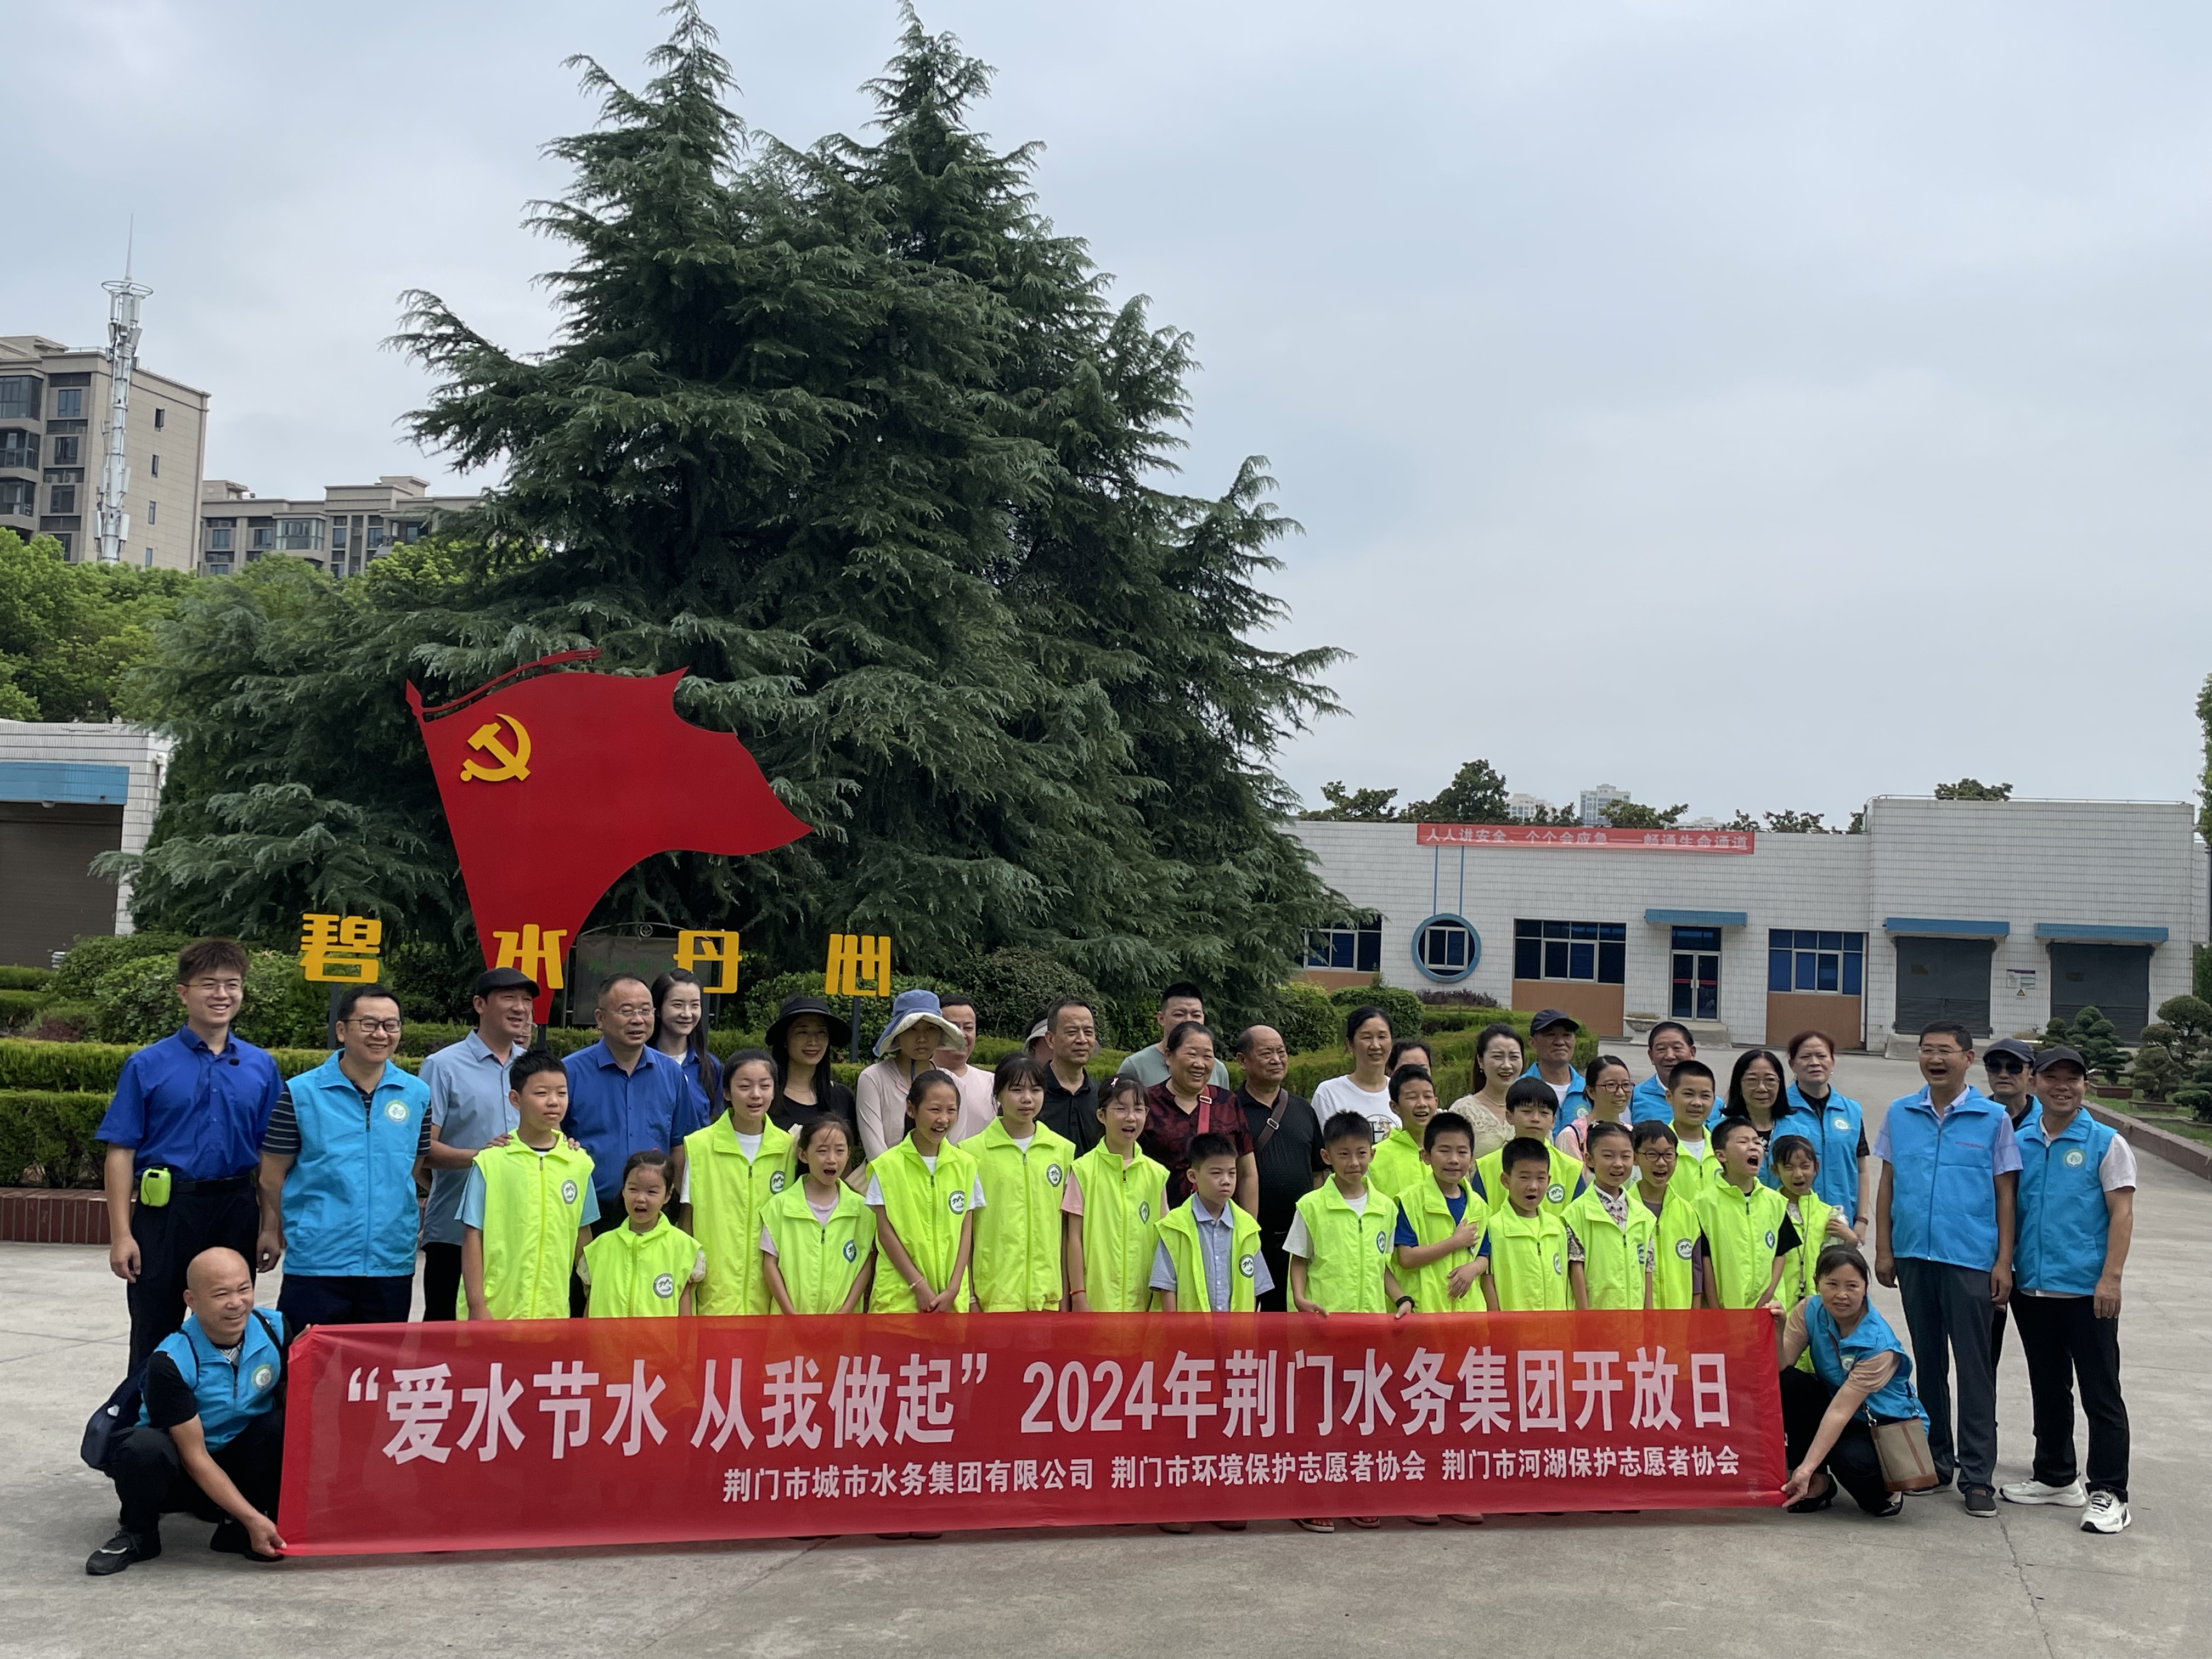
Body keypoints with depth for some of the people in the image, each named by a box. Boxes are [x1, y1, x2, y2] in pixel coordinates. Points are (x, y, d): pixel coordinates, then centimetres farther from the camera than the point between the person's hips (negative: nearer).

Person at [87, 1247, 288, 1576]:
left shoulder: (275, 1330, -12)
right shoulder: (171, 1362, -23)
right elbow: (195, 1456, -20)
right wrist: (253, 1519, -25)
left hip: (242, 1461, 3)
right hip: (181, 1470, -3)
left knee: (283, 1425, -27)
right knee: (145, 1447, -35)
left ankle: (236, 1528, -5)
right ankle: (137, 1533, -4)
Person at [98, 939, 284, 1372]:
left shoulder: (261, 1067, 5)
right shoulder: (148, 1065, -2)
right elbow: (121, 1153, -3)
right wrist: (121, 1235, -9)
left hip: (236, 1211, 2)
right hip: (166, 1210, -2)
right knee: (154, 1338, 7)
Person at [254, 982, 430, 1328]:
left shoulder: (418, 1095, 7)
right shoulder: (300, 1093, -2)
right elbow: (273, 1175, 3)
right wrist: (271, 1232, 4)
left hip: (392, 1263, 3)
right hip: (315, 1262, -3)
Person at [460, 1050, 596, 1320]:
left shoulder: (579, 1163, 5)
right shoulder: (491, 1161, -3)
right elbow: (473, 1236, -2)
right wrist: (477, 1306, -6)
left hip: (554, 1313, 3)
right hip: (495, 1312, -2)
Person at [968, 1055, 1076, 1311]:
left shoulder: (1064, 1151, 8)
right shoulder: (973, 1151, -1)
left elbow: (1066, 1228, 11)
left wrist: (1066, 1294, 9)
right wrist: (969, 1297, -2)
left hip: (1047, 1294, 3)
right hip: (994, 1294, -3)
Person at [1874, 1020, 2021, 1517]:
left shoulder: (1993, 1118, 0)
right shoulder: (1900, 1115, 6)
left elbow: (2005, 1195, 1)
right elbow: (1887, 1185, 9)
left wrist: (2003, 1261, -4)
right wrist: (1883, 1249, 4)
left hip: (1971, 1259, -3)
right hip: (1913, 1256, 3)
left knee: (1974, 1368, -1)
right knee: (1928, 1363, 13)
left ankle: (1977, 1476, 4)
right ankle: (1936, 1461, 24)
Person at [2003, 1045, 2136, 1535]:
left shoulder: (2106, 1144, -4)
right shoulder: (2019, 1144, 7)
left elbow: (2121, 1214, -7)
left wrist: (2110, 1278, -14)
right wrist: (2004, 1269, 7)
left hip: (2088, 1292, -5)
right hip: (2031, 1288, 5)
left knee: (2101, 1395, 1)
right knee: (2048, 1391, 16)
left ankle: (2108, 1494, 7)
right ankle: (2056, 1478, 28)